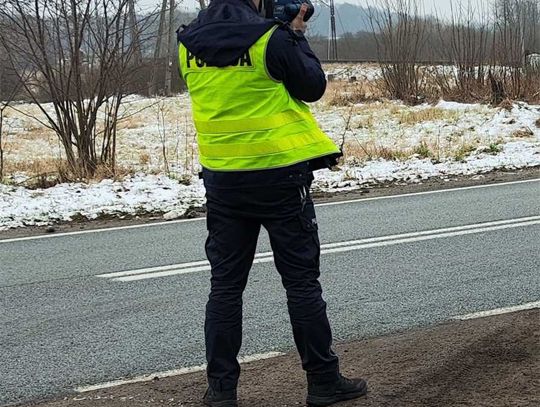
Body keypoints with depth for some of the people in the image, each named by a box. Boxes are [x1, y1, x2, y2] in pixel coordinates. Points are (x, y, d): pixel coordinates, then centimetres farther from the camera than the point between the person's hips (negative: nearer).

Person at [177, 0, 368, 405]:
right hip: (279, 174, -4)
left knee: (225, 284, 10)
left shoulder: (189, 44, 0)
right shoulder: (271, 39, -15)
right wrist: (295, 36, 7)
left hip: (222, 178, 4)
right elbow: (313, 86, -4)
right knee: (302, 281, 6)